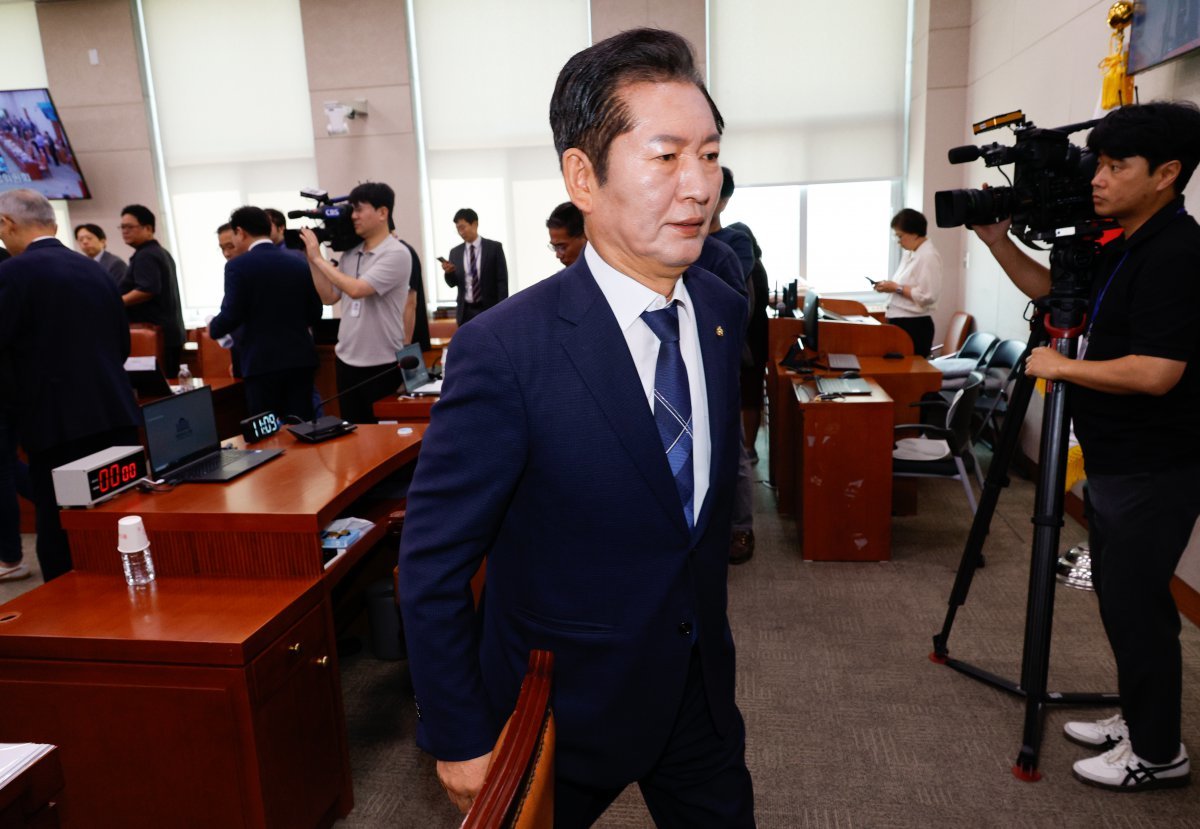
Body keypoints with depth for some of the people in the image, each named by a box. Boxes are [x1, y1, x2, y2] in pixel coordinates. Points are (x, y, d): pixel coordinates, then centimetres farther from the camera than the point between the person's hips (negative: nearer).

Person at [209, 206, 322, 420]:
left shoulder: (238, 265, -6)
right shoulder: (299, 264, 7)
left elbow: (231, 314, -11)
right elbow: (314, 313, 10)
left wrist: (213, 328, 10)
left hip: (262, 362, -4)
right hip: (300, 358, 4)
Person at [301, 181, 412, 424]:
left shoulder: (396, 254, -14)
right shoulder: (350, 253, 8)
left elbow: (356, 289, -23)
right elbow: (329, 297, 11)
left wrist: (318, 258, -14)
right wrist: (310, 259, 4)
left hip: (382, 365, -7)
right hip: (346, 361, 7)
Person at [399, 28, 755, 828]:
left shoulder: (725, 311, -6)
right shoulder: (505, 351, -27)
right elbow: (432, 567, -19)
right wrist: (460, 741, -12)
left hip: (701, 686, 5)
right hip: (565, 703, -4)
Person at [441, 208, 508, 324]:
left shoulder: (494, 247, 0)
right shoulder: (455, 252, 8)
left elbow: (502, 280, -2)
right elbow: (453, 283, 8)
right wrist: (448, 272, -15)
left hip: (490, 310, -3)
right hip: (466, 312, 3)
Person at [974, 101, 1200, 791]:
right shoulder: (1124, 248, 10)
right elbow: (1057, 292, 22)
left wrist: (1061, 366, -14)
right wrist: (999, 242, 8)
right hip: (1115, 461, 10)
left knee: (1136, 605, 2)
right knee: (1122, 597, 19)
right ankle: (1137, 718, 36)